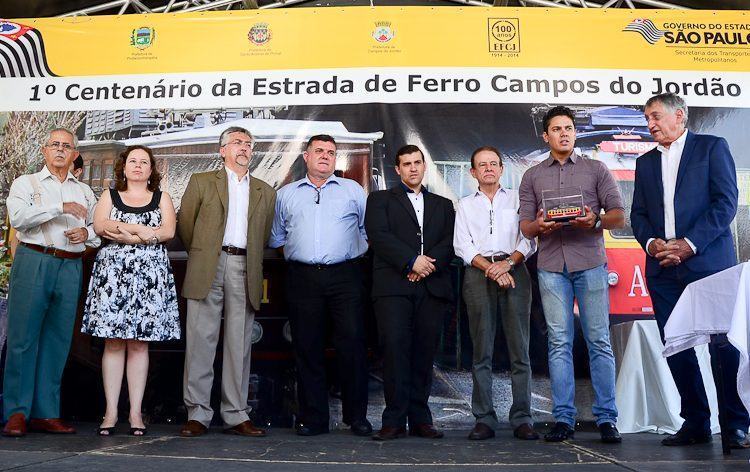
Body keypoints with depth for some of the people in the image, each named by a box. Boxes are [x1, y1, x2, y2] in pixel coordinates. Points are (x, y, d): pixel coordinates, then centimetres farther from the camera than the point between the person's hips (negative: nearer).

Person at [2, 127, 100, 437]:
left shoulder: (84, 191, 22)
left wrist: (87, 232, -1)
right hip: (33, 262, -3)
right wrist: (61, 208, -13)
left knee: (57, 341, 2)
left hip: (70, 268, 3)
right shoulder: (26, 183, 11)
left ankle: (46, 413, 7)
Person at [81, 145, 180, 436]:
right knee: (113, 343, -4)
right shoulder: (110, 195, 17)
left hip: (149, 274, 0)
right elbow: (100, 227, -1)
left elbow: (168, 231, -2)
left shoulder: (162, 198, 15)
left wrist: (122, 232, -7)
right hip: (112, 271, 0)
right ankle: (111, 412, -2)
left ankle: (136, 412, 0)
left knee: (139, 343, -2)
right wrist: (142, 230, -9)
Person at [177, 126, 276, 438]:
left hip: (245, 270, 2)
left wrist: (249, 261, 13)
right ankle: (197, 414, 2)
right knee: (200, 340, -3)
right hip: (208, 269, -2)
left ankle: (236, 416, 6)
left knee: (239, 345, 2)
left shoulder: (265, 192, 18)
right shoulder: (201, 182, 12)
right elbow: (184, 224, 12)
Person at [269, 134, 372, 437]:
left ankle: (357, 416, 4)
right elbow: (276, 237, 22)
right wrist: (294, 255, 12)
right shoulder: (286, 194, 17)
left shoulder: (353, 190, 14)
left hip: (344, 277, -1)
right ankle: (312, 418, 9)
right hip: (302, 278, 1)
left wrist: (355, 254, 4)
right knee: (307, 349, 1)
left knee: (352, 345, -6)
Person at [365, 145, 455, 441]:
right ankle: (394, 421, -7)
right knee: (395, 350, -12)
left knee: (425, 353, 0)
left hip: (432, 288, 3)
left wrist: (429, 263, -8)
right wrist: (411, 261, -11)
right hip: (393, 287, -3)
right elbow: (379, 236, -1)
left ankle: (420, 419, 6)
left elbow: (450, 242, 10)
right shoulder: (380, 200, 16)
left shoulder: (443, 205, 24)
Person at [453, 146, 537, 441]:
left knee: (520, 348, -5)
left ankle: (522, 419, -2)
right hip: (478, 275, 1)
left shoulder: (517, 199, 17)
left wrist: (508, 262, -11)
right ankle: (484, 418, 0)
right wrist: (491, 268, -8)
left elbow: (529, 239, 6)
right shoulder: (465, 205, 19)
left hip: (514, 271, 0)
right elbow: (462, 246, 7)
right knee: (482, 350, -2)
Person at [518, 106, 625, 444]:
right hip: (551, 267, 1)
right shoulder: (532, 176, 15)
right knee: (559, 343, 0)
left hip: (590, 263, -1)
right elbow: (525, 226, 11)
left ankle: (606, 419, 3)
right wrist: (540, 226, -11)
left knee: (599, 341, -3)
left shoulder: (596, 169, 12)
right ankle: (564, 419, 4)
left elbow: (619, 216, 7)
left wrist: (595, 220, -14)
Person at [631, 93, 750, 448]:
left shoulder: (712, 147, 5)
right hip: (663, 269, 5)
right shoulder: (645, 162, 20)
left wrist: (690, 243, -14)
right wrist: (650, 242, -5)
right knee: (677, 348, 4)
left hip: (708, 262, -5)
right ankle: (696, 423, 13)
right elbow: (638, 214, 16)